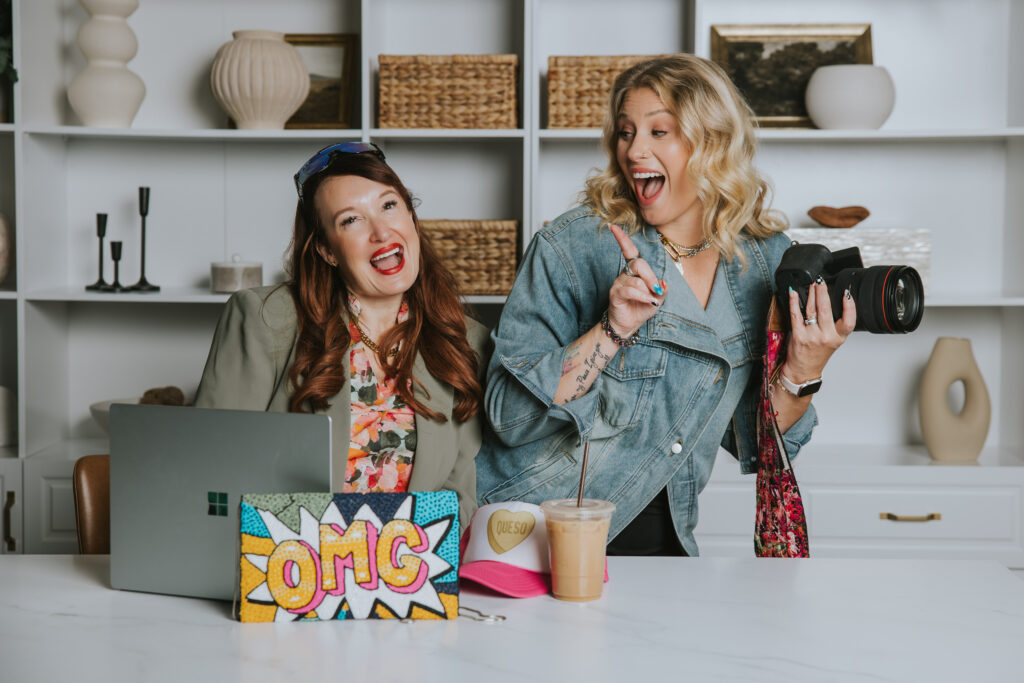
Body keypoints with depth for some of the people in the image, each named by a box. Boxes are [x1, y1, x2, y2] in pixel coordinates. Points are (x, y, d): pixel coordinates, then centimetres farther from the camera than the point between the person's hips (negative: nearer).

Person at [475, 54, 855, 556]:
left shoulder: (766, 261, 0)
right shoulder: (572, 246, -11)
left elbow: (754, 445, 5)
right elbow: (510, 417, -16)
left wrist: (800, 373, -13)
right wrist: (612, 331, -25)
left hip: (661, 535, 3)